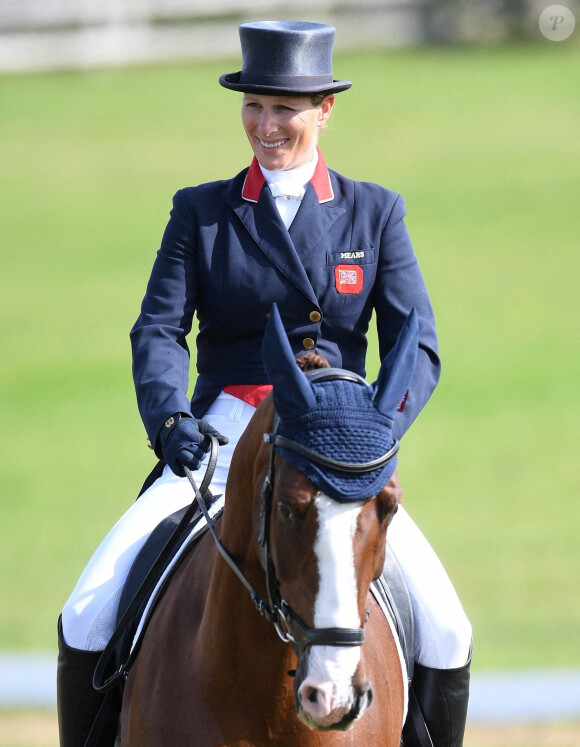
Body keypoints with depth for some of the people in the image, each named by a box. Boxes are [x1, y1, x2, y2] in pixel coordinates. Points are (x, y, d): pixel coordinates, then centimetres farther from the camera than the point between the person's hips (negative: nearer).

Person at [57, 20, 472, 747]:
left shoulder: (374, 213, 7)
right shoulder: (200, 213, 6)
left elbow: (418, 349, -1)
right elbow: (158, 330, -4)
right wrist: (171, 420, -26)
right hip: (221, 443, 0)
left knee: (444, 632, -17)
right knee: (88, 617, -18)